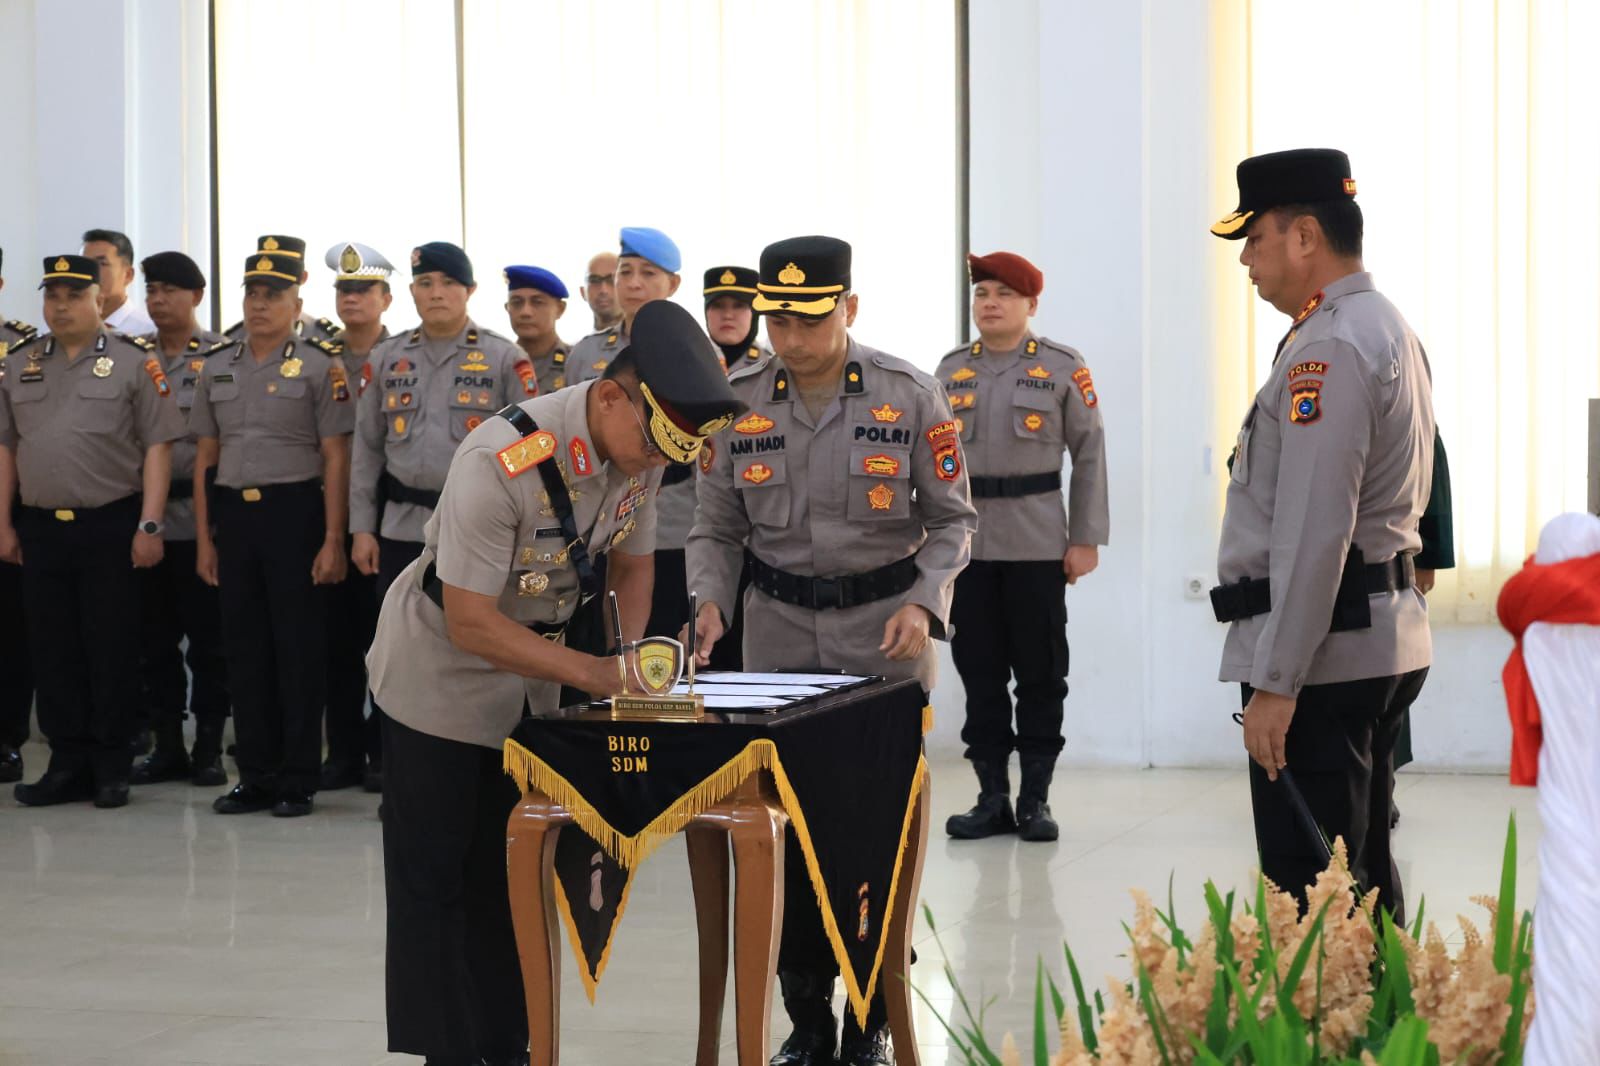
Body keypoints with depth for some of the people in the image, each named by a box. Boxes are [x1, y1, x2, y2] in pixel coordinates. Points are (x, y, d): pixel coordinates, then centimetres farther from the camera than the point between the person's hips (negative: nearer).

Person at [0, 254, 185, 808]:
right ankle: (68, 764, 16)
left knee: (111, 648, 1)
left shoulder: (134, 361, -2)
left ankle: (111, 767, 11)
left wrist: (149, 524, -11)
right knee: (53, 649, 7)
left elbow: (158, 446, -5)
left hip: (111, 527, -4)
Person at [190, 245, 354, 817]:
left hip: (294, 512, -5)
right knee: (244, 646, 8)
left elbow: (336, 459, -6)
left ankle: (297, 780, 7)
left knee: (299, 647, 0)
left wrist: (333, 541, -11)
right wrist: (203, 537, 10)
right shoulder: (216, 367, 12)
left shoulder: (320, 366, -3)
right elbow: (206, 457, 15)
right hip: (235, 514, 5)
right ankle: (257, 775, 16)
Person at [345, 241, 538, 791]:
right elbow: (367, 449, 12)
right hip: (402, 527, 3)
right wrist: (362, 528, 6)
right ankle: (393, 772, 14)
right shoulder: (387, 359, 10)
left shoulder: (504, 358, 0)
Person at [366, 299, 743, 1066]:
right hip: (441, 679, -6)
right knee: (436, 886, 2)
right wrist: (591, 673, -33)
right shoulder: (501, 462, -34)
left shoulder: (640, 450, -13)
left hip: (530, 680, 6)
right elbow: (470, 626, -30)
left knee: (509, 882, 13)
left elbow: (631, 561, 5)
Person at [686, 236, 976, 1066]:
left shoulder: (909, 396, -8)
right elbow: (716, 528, 4)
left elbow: (951, 519, -1)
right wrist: (709, 601, -14)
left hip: (886, 632, -2)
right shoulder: (738, 400, -3)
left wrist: (923, 603, -16)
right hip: (781, 635, 2)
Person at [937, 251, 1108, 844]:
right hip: (965, 543, 3)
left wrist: (1086, 538, -6)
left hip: (1038, 544, -3)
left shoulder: (1063, 368, 0)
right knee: (979, 672, 5)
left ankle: (1036, 800, 11)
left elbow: (1089, 455, -1)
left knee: (1040, 673, 2)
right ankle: (992, 797, 13)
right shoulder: (951, 370, 9)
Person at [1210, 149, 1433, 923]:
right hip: (1380, 638, 11)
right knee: (1362, 879, 16)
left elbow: (1312, 534, -23)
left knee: (1310, 896, -6)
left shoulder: (1328, 350, -17)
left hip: (1322, 655, -11)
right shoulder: (1386, 330, 16)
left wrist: (1275, 683, -21)